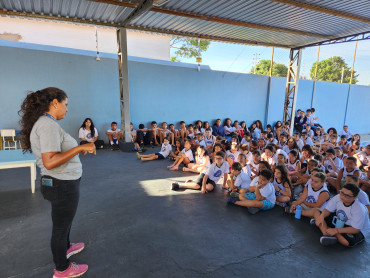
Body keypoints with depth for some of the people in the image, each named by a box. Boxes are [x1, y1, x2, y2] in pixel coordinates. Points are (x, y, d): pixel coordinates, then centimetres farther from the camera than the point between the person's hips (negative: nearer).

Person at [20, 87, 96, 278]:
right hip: (63, 185, -10)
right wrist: (80, 148, -28)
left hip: (59, 183, 10)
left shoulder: (44, 123, 8)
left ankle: (65, 248, 53)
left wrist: (78, 149, 14)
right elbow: (49, 162, -30)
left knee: (63, 221, 29)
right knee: (61, 225, 9)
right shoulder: (48, 125, -23)